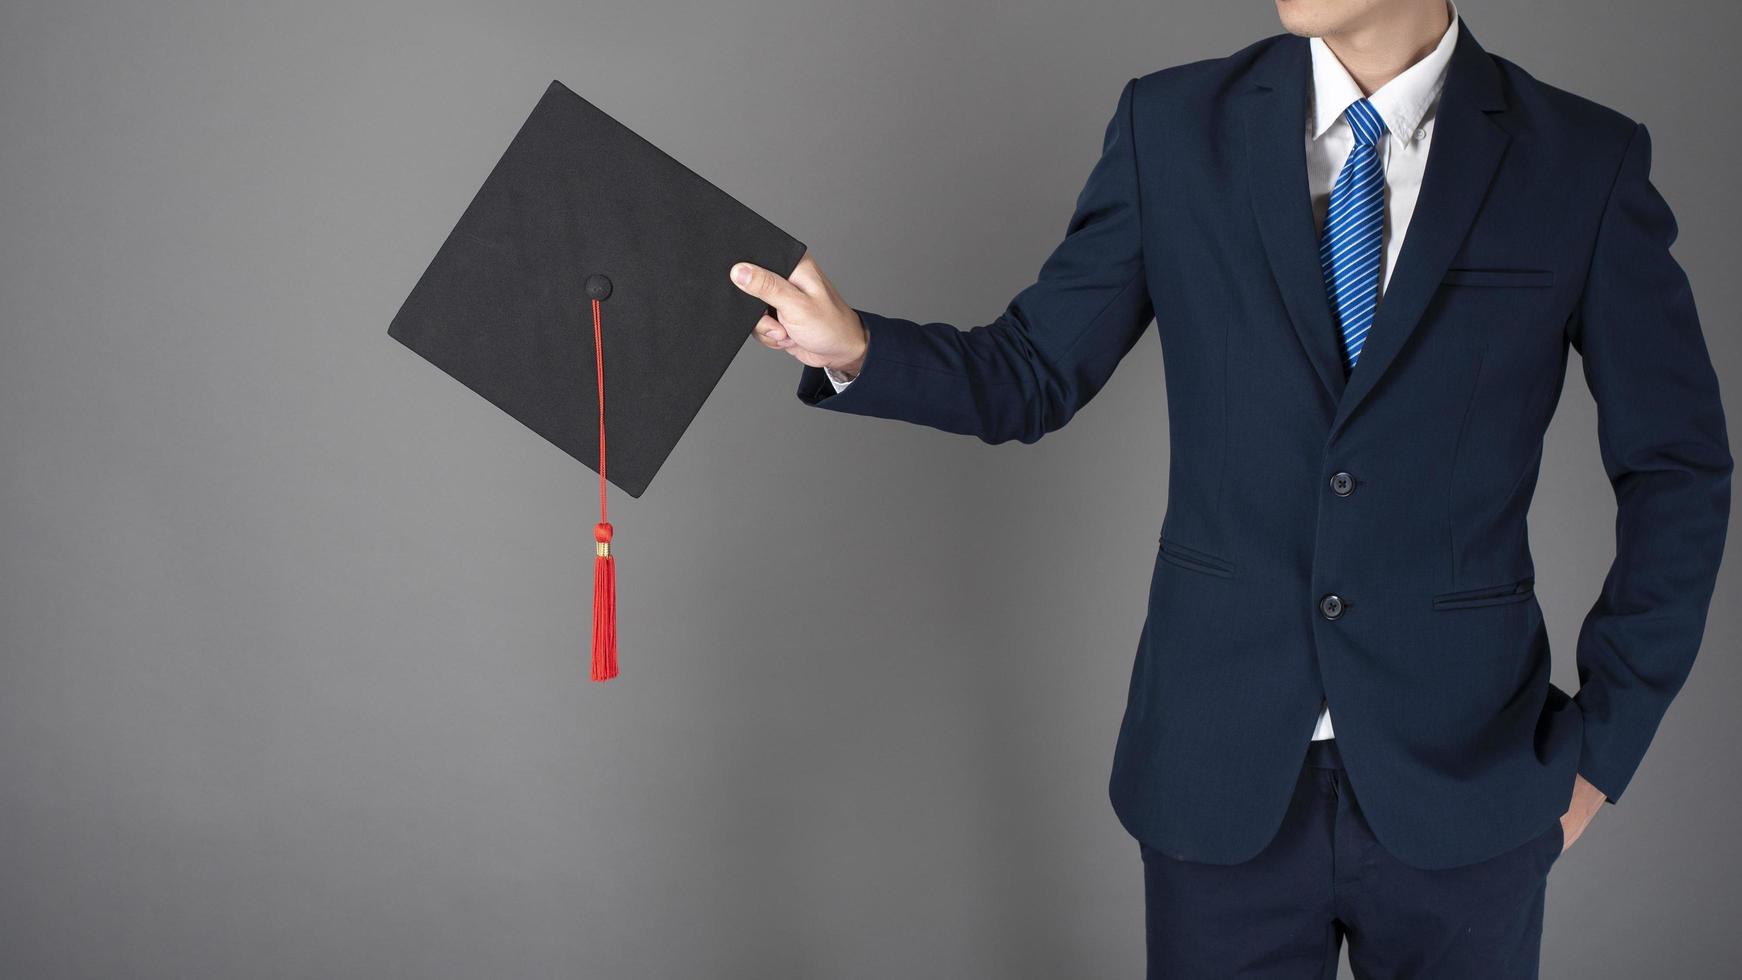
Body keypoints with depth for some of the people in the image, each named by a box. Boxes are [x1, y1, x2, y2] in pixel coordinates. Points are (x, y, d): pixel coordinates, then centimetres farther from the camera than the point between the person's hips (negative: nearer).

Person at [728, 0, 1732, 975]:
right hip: (1224, 779, 1)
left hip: (1458, 780, 0)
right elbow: (1031, 375, 2)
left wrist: (1602, 742, 0)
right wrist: (855, 348, -17)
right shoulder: (1172, 126, -2)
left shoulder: (1584, 160, -5)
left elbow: (1679, 466, 2)